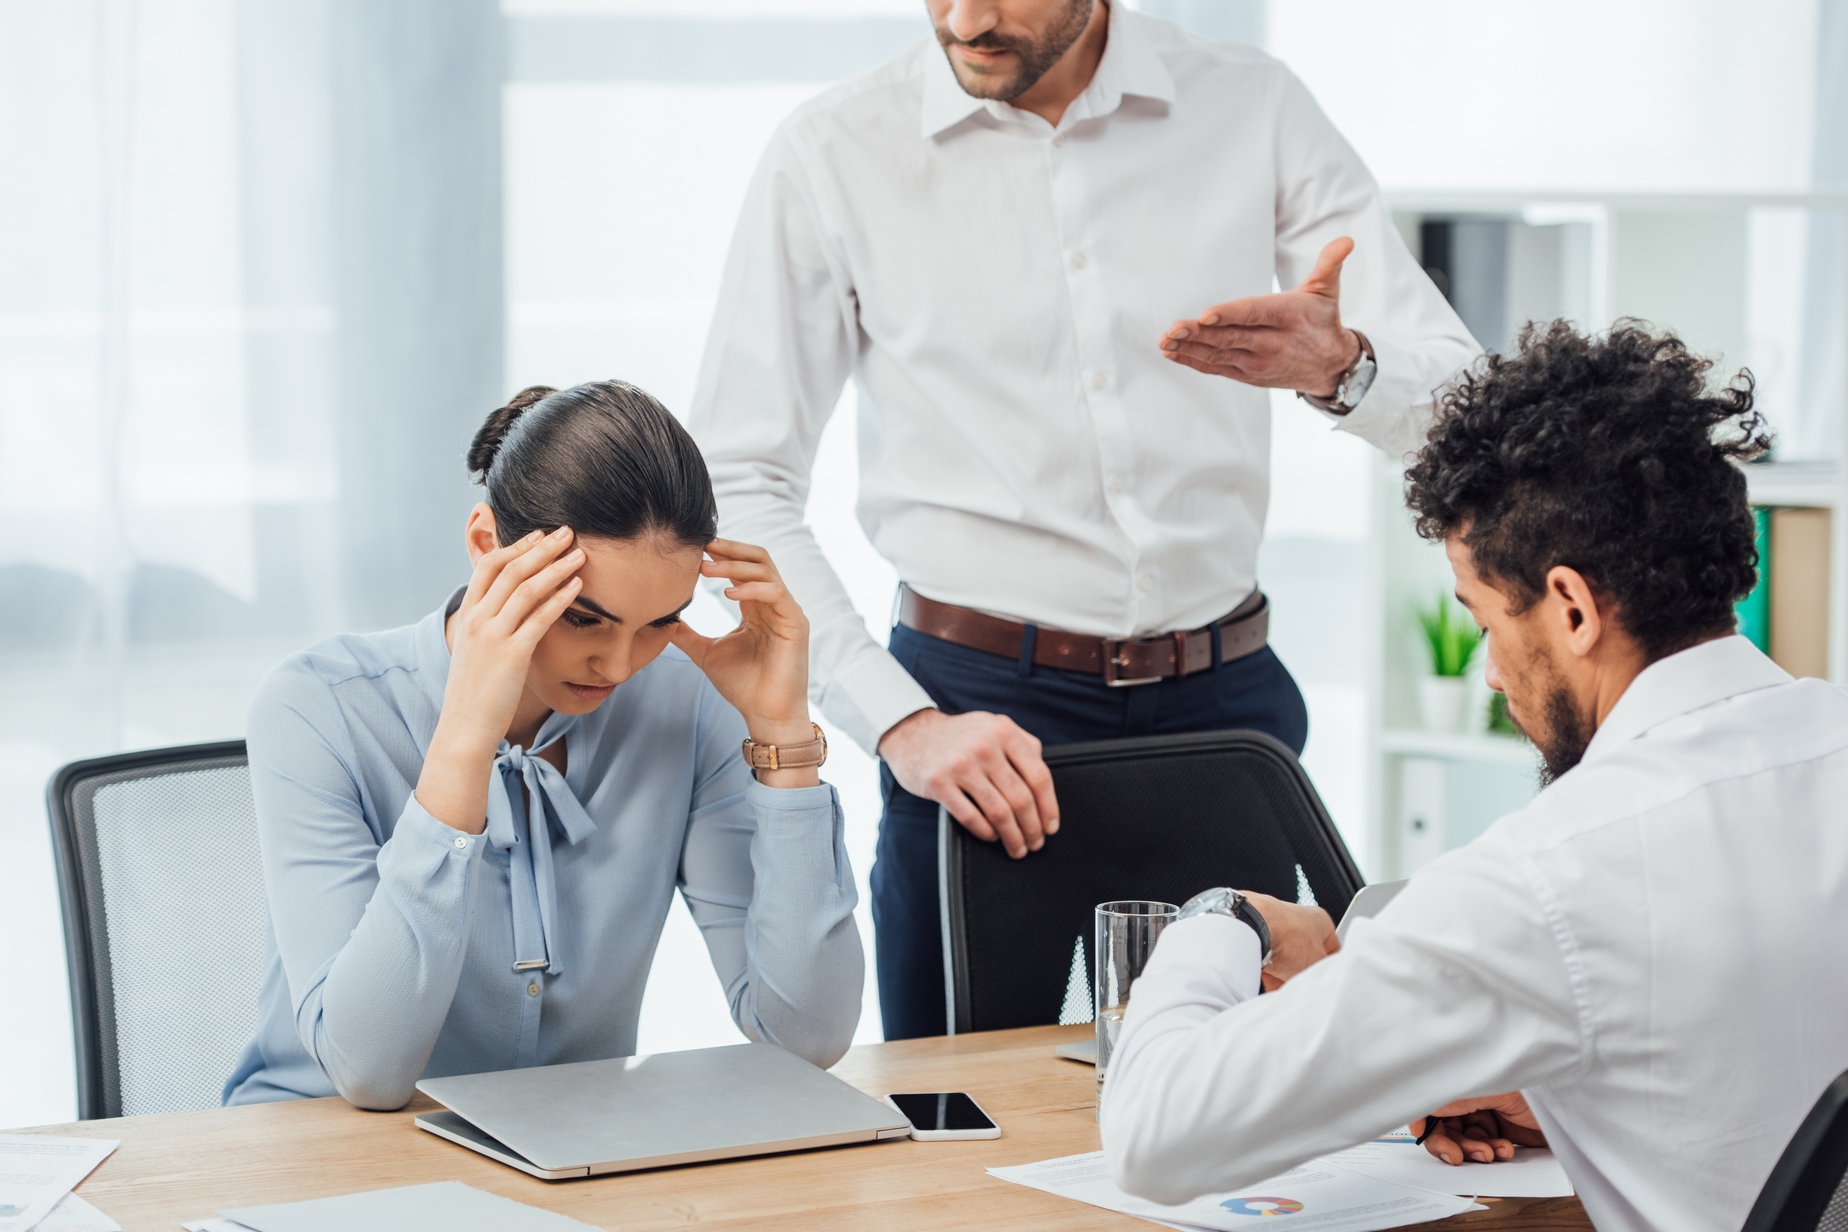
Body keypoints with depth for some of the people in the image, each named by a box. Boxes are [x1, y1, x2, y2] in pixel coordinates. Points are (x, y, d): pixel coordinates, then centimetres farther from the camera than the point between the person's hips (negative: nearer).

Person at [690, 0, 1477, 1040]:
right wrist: (900, 724, -17)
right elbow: (739, 490, -5)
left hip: (1226, 693, 2)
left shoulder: (1257, 112, 2)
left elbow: (1463, 413, -1)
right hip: (976, 709, -2)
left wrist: (1339, 367, -24)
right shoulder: (834, 157, -3)